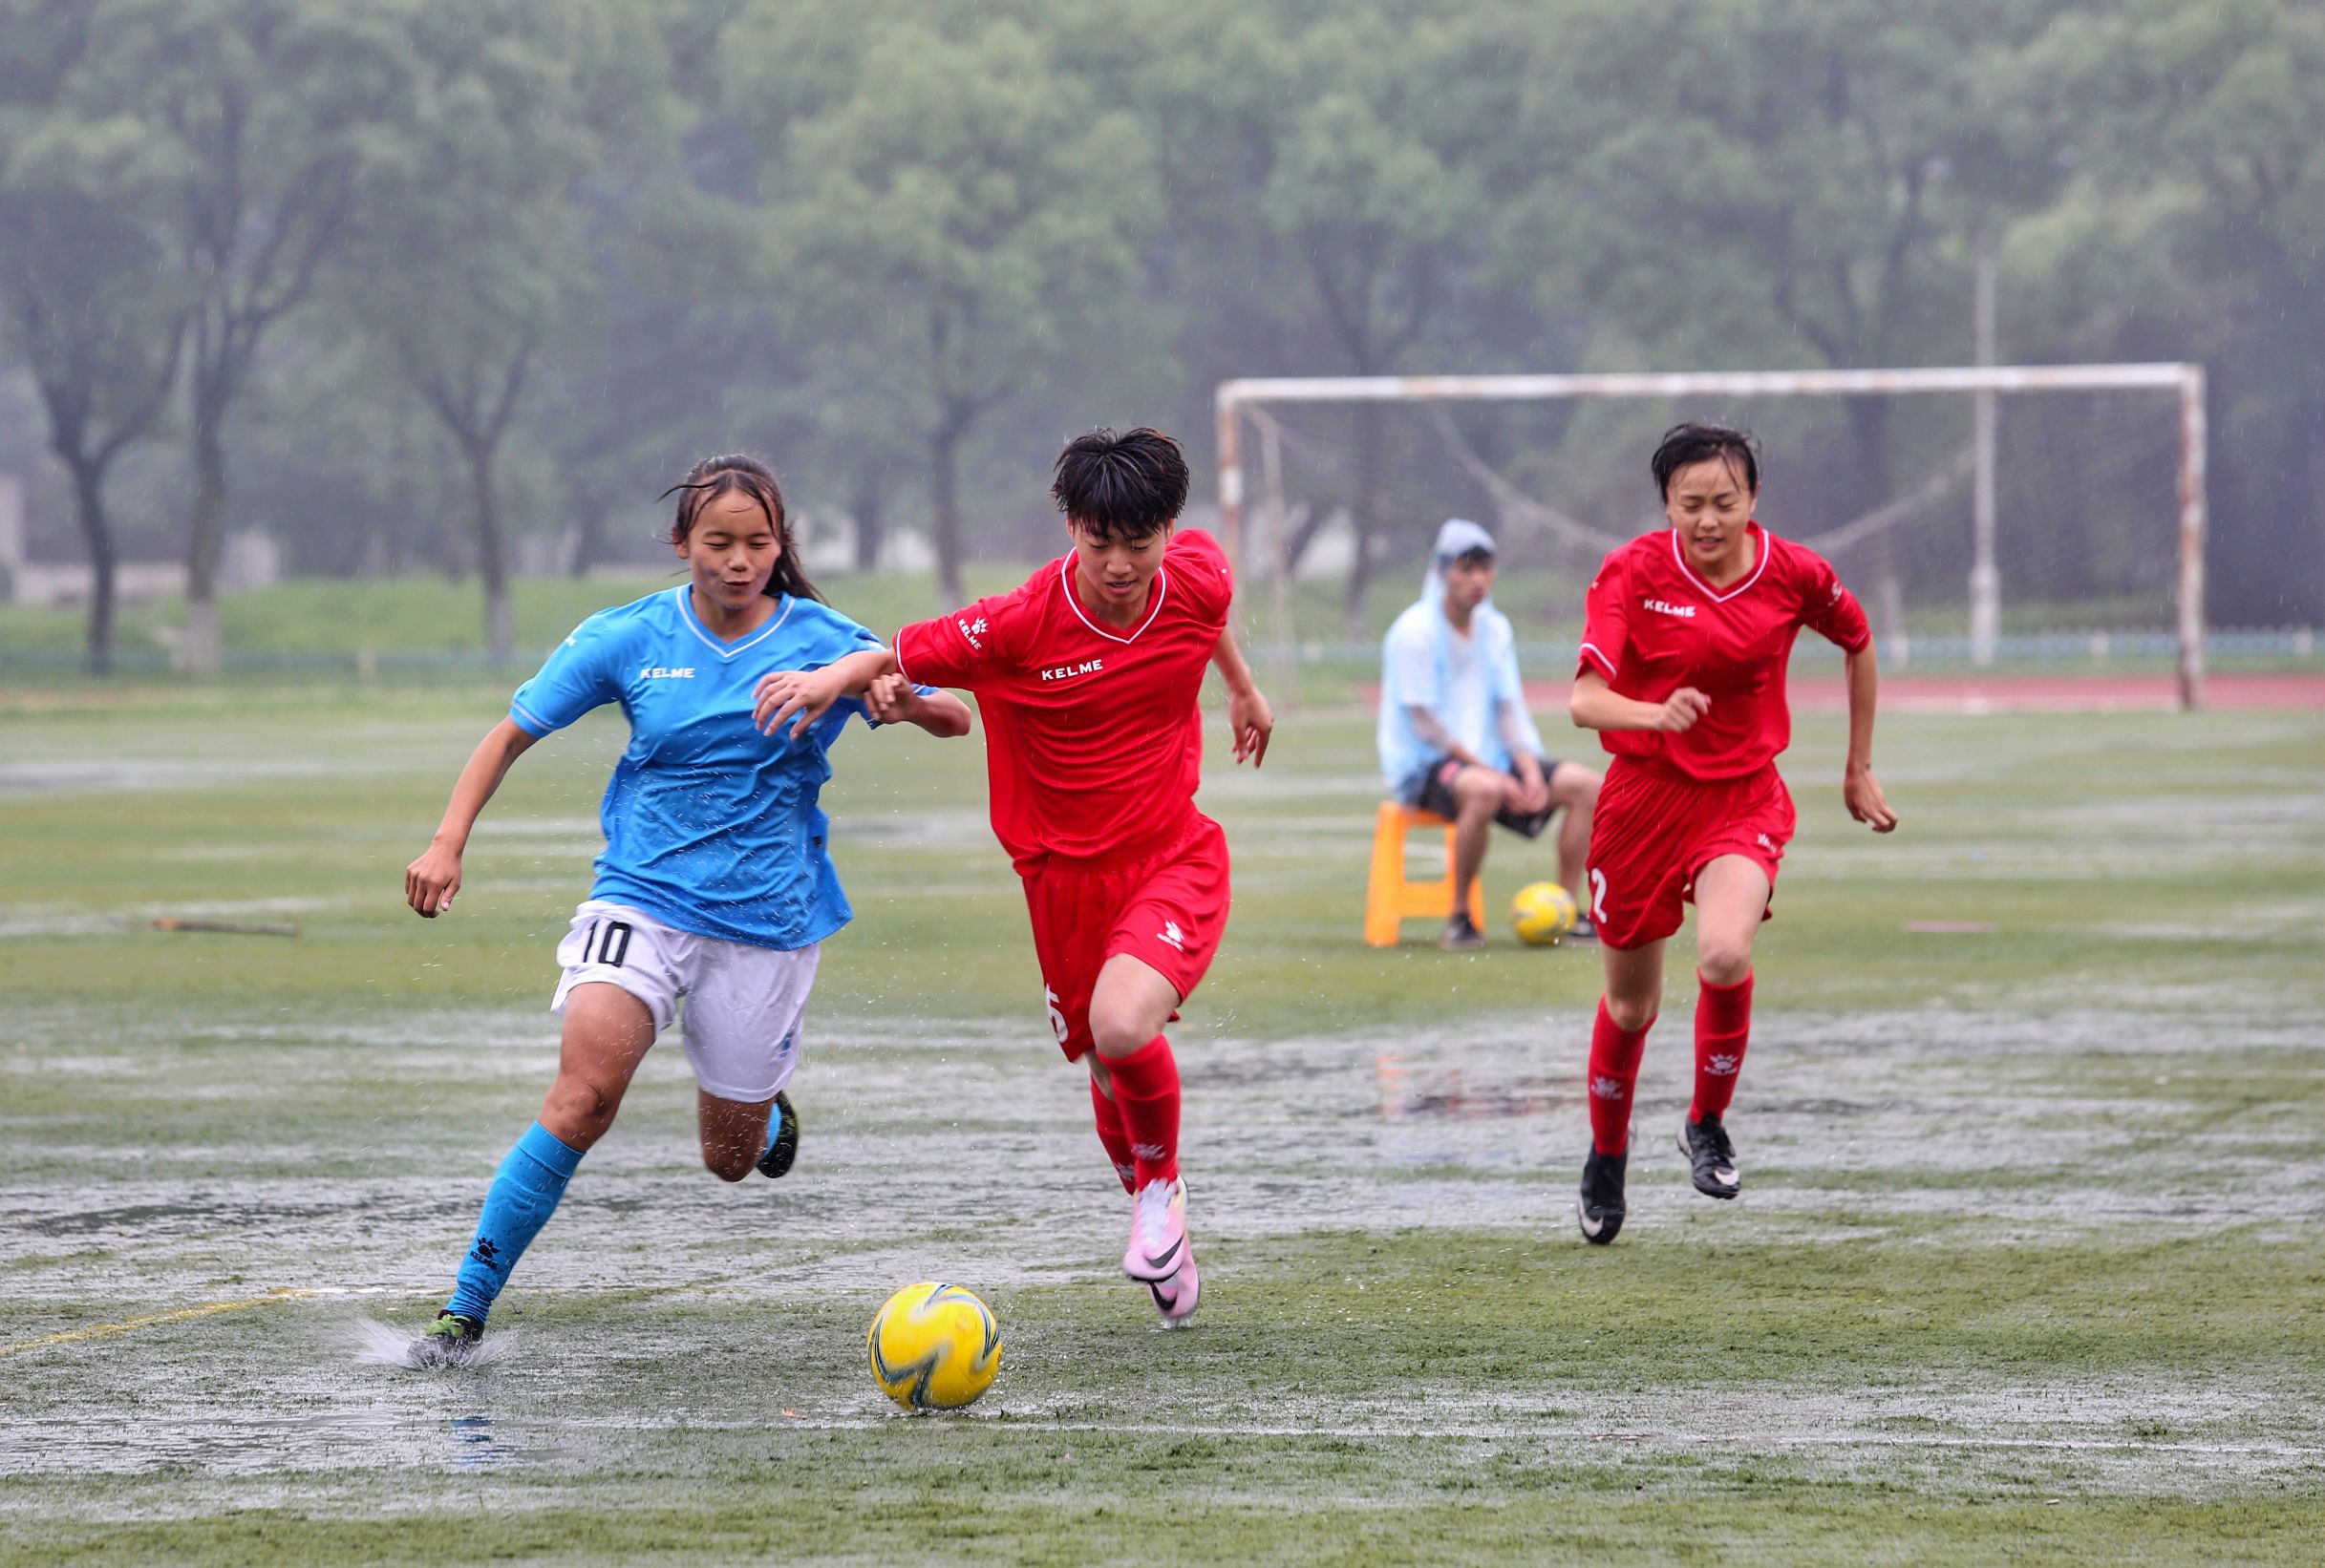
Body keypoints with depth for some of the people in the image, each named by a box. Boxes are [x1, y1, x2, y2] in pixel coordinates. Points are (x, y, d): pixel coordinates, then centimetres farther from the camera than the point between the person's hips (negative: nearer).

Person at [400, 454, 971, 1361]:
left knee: (731, 1159, 10)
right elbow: (512, 734, 7)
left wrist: (905, 702, -27)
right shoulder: (628, 638, -1)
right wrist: (449, 844, -5)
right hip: (640, 897, -1)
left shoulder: (824, 641, -3)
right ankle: (466, 1310, -20)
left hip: (766, 916, 1)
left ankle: (765, 1102, 50)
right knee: (584, 1094, -25)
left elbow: (956, 721, -4)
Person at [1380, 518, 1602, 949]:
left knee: (1585, 784, -8)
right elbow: (1424, 723, -15)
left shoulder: (1495, 629, 10)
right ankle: (1459, 918, -27)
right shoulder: (1415, 631, -11)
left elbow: (1509, 711, 11)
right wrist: (1490, 772, -20)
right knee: (1483, 790, -40)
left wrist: (1529, 768, -8)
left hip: (1486, 757, 7)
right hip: (1423, 766, -7)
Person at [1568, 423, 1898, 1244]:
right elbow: (1586, 699, -21)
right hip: (1644, 797, 0)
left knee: (1724, 955, -28)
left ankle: (1708, 1124, -3)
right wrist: (1656, 713, -42)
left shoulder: (1795, 574, -7)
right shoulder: (1632, 571, -12)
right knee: (1630, 1005, 10)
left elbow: (1858, 644, 14)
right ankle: (1606, 1159, 37)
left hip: (1744, 798, 0)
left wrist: (1859, 769, 18)